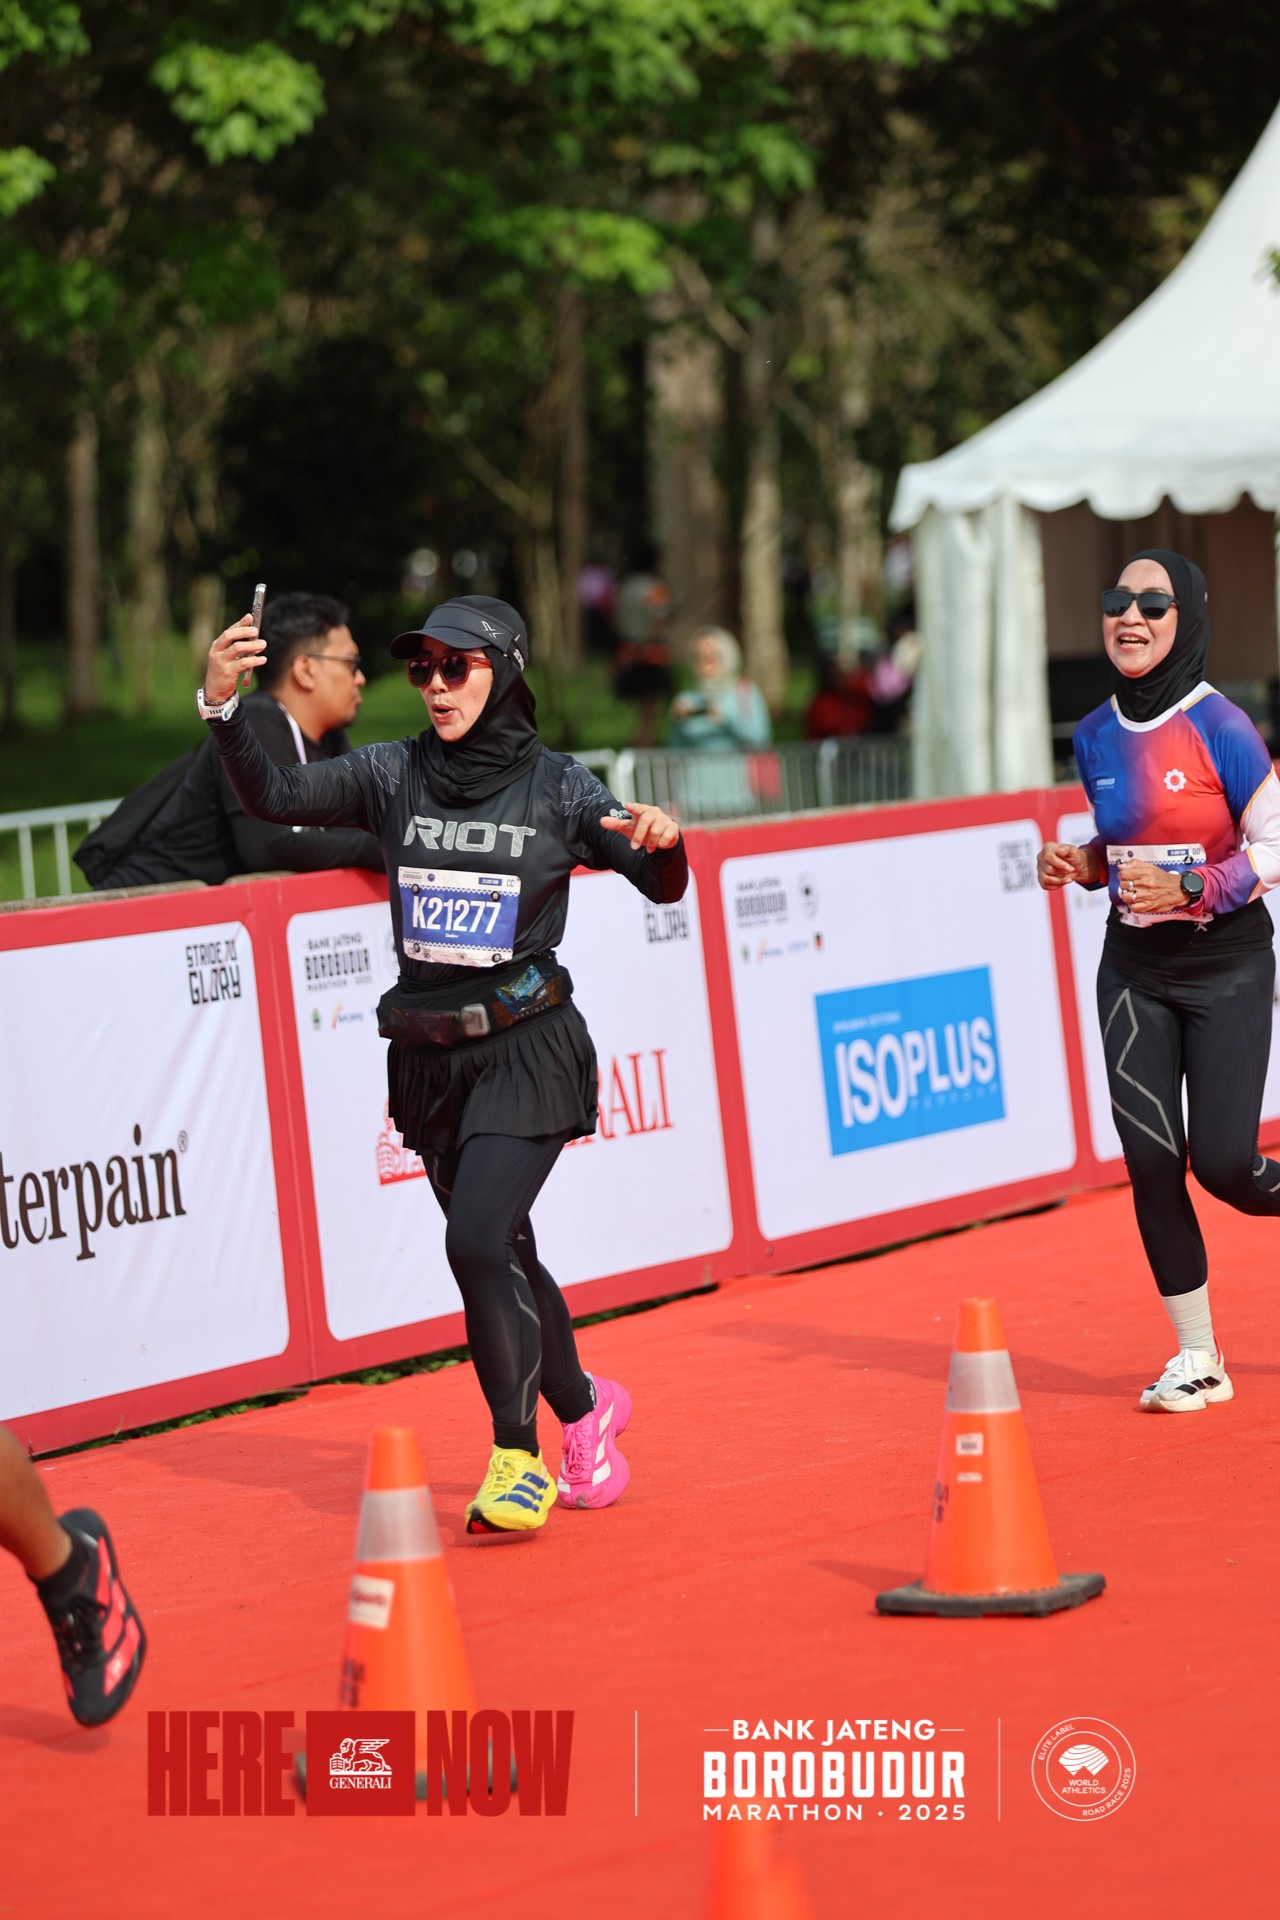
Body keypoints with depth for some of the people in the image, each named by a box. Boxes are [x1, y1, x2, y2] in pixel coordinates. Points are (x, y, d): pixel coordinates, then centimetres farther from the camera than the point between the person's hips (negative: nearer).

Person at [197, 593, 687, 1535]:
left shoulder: (557, 786, -4)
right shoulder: (394, 774, 2)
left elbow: (661, 884, -5)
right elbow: (276, 795, -8)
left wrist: (664, 842, -28)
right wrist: (223, 706, -25)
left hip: (527, 1050, -4)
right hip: (429, 1056, 4)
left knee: (479, 1241, -18)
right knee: (502, 1252, 14)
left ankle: (518, 1456, -8)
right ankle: (585, 1407, 37)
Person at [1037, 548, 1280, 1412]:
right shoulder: (1096, 736, 4)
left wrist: (1191, 890, -22)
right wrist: (1080, 864, 0)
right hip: (1133, 969, 5)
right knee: (1151, 1162, -3)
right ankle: (1198, 1359, 8)